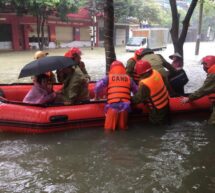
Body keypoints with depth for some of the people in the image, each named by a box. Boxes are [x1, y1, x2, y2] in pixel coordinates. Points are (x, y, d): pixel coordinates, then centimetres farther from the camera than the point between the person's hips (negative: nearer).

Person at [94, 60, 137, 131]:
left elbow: (98, 86, -2)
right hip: (125, 106, 2)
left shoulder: (109, 77, 8)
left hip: (113, 106, -2)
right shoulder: (128, 78, 15)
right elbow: (137, 91, 16)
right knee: (123, 127, 15)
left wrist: (96, 96, 15)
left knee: (108, 128, 6)